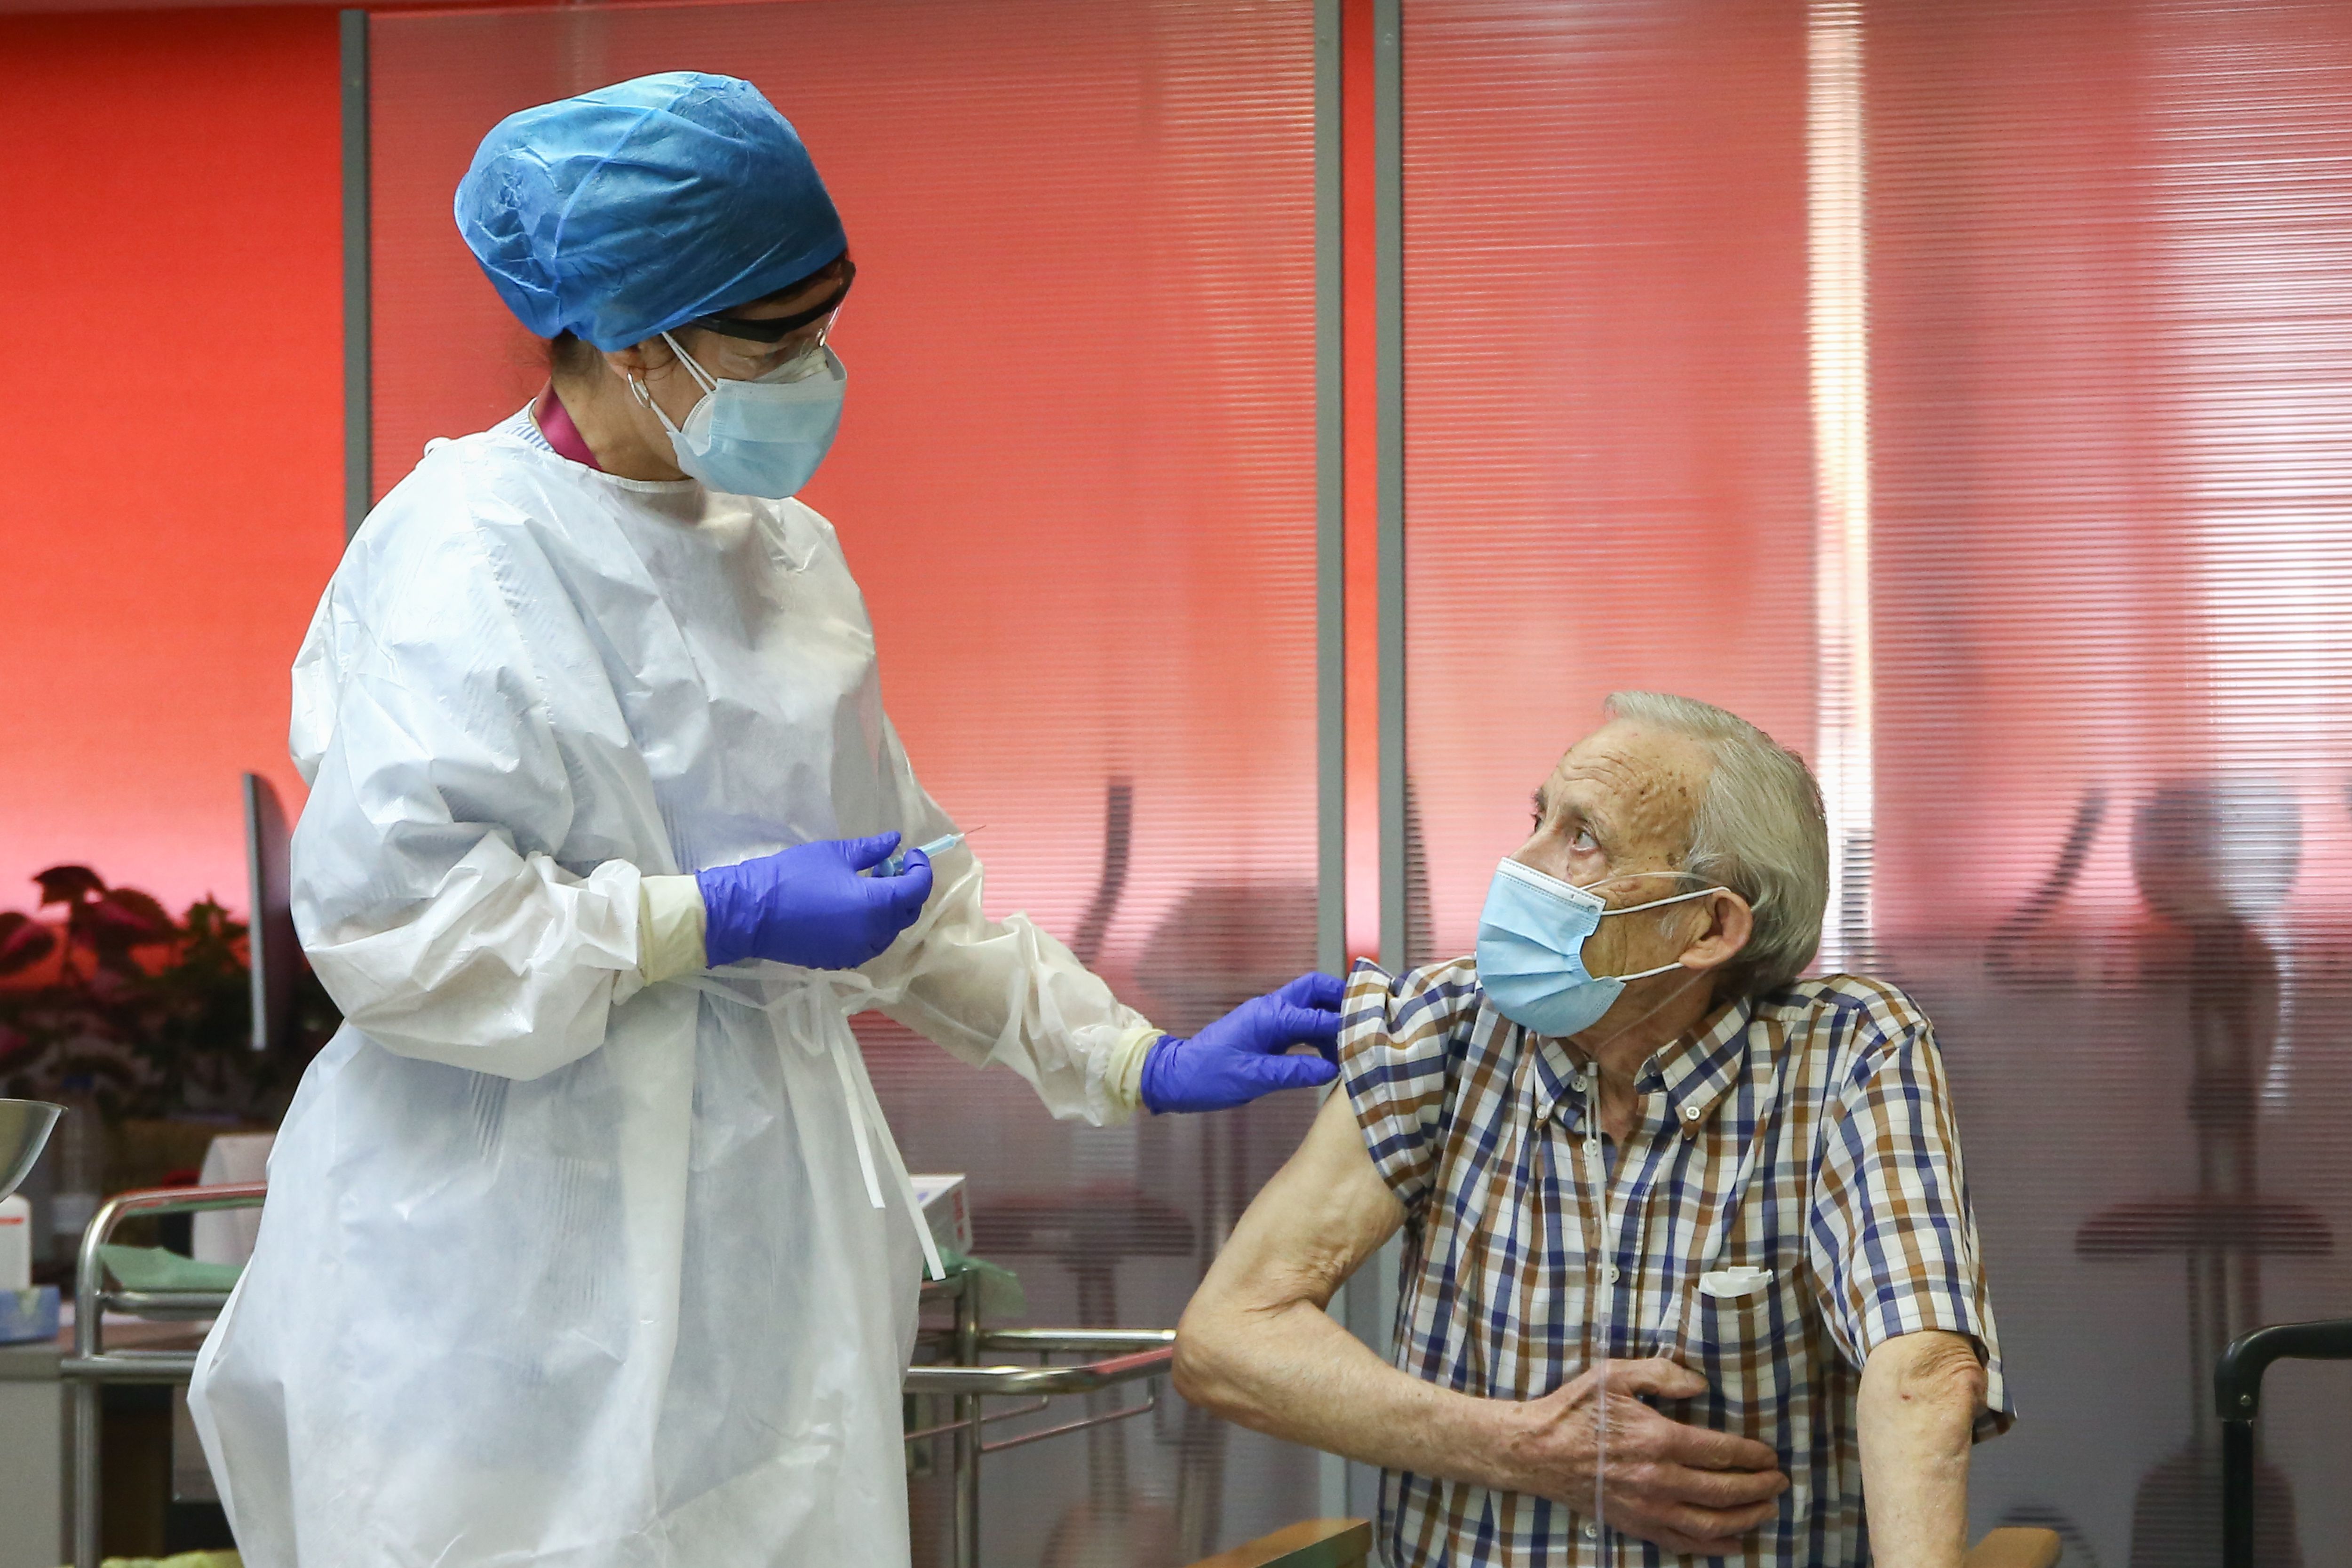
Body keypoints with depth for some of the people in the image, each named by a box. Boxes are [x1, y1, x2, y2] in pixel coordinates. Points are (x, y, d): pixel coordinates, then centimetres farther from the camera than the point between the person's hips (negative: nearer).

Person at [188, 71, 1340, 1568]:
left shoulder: (781, 549, 14)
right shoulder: (471, 557, -12)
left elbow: (901, 885, 20)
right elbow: (380, 911, -20)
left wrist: (1137, 1064, 13)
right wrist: (719, 923, -18)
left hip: (758, 1233, 8)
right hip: (534, 1272, -8)